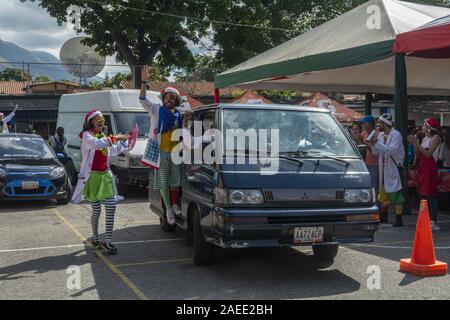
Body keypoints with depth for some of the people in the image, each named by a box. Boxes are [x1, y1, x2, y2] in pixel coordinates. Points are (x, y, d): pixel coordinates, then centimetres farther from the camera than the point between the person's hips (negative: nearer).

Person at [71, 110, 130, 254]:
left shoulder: (103, 136, 16)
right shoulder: (86, 135, -7)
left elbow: (114, 151, 29)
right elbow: (95, 144, -30)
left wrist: (124, 140, 16)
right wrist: (115, 138, -27)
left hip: (106, 176, 7)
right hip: (93, 177, -6)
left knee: (111, 208, -3)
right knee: (96, 211, 2)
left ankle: (108, 241, 3)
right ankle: (95, 238, 23)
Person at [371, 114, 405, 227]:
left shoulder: (396, 135, -10)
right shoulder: (381, 134, 12)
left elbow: (392, 150, -23)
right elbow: (376, 152, 11)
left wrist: (377, 143, -24)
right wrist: (373, 144, -8)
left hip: (393, 167, -8)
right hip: (384, 167, 8)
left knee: (395, 193, -7)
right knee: (384, 192, 15)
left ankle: (399, 219, -2)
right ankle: (383, 218, 26)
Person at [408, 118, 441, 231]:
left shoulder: (435, 138, -4)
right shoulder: (425, 138, 17)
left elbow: (428, 154, -14)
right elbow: (418, 156, 14)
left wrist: (417, 143, -15)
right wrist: (415, 144, 1)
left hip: (430, 169, -8)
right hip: (422, 169, 8)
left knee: (431, 195, -10)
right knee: (424, 195, 8)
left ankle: (434, 222, -11)